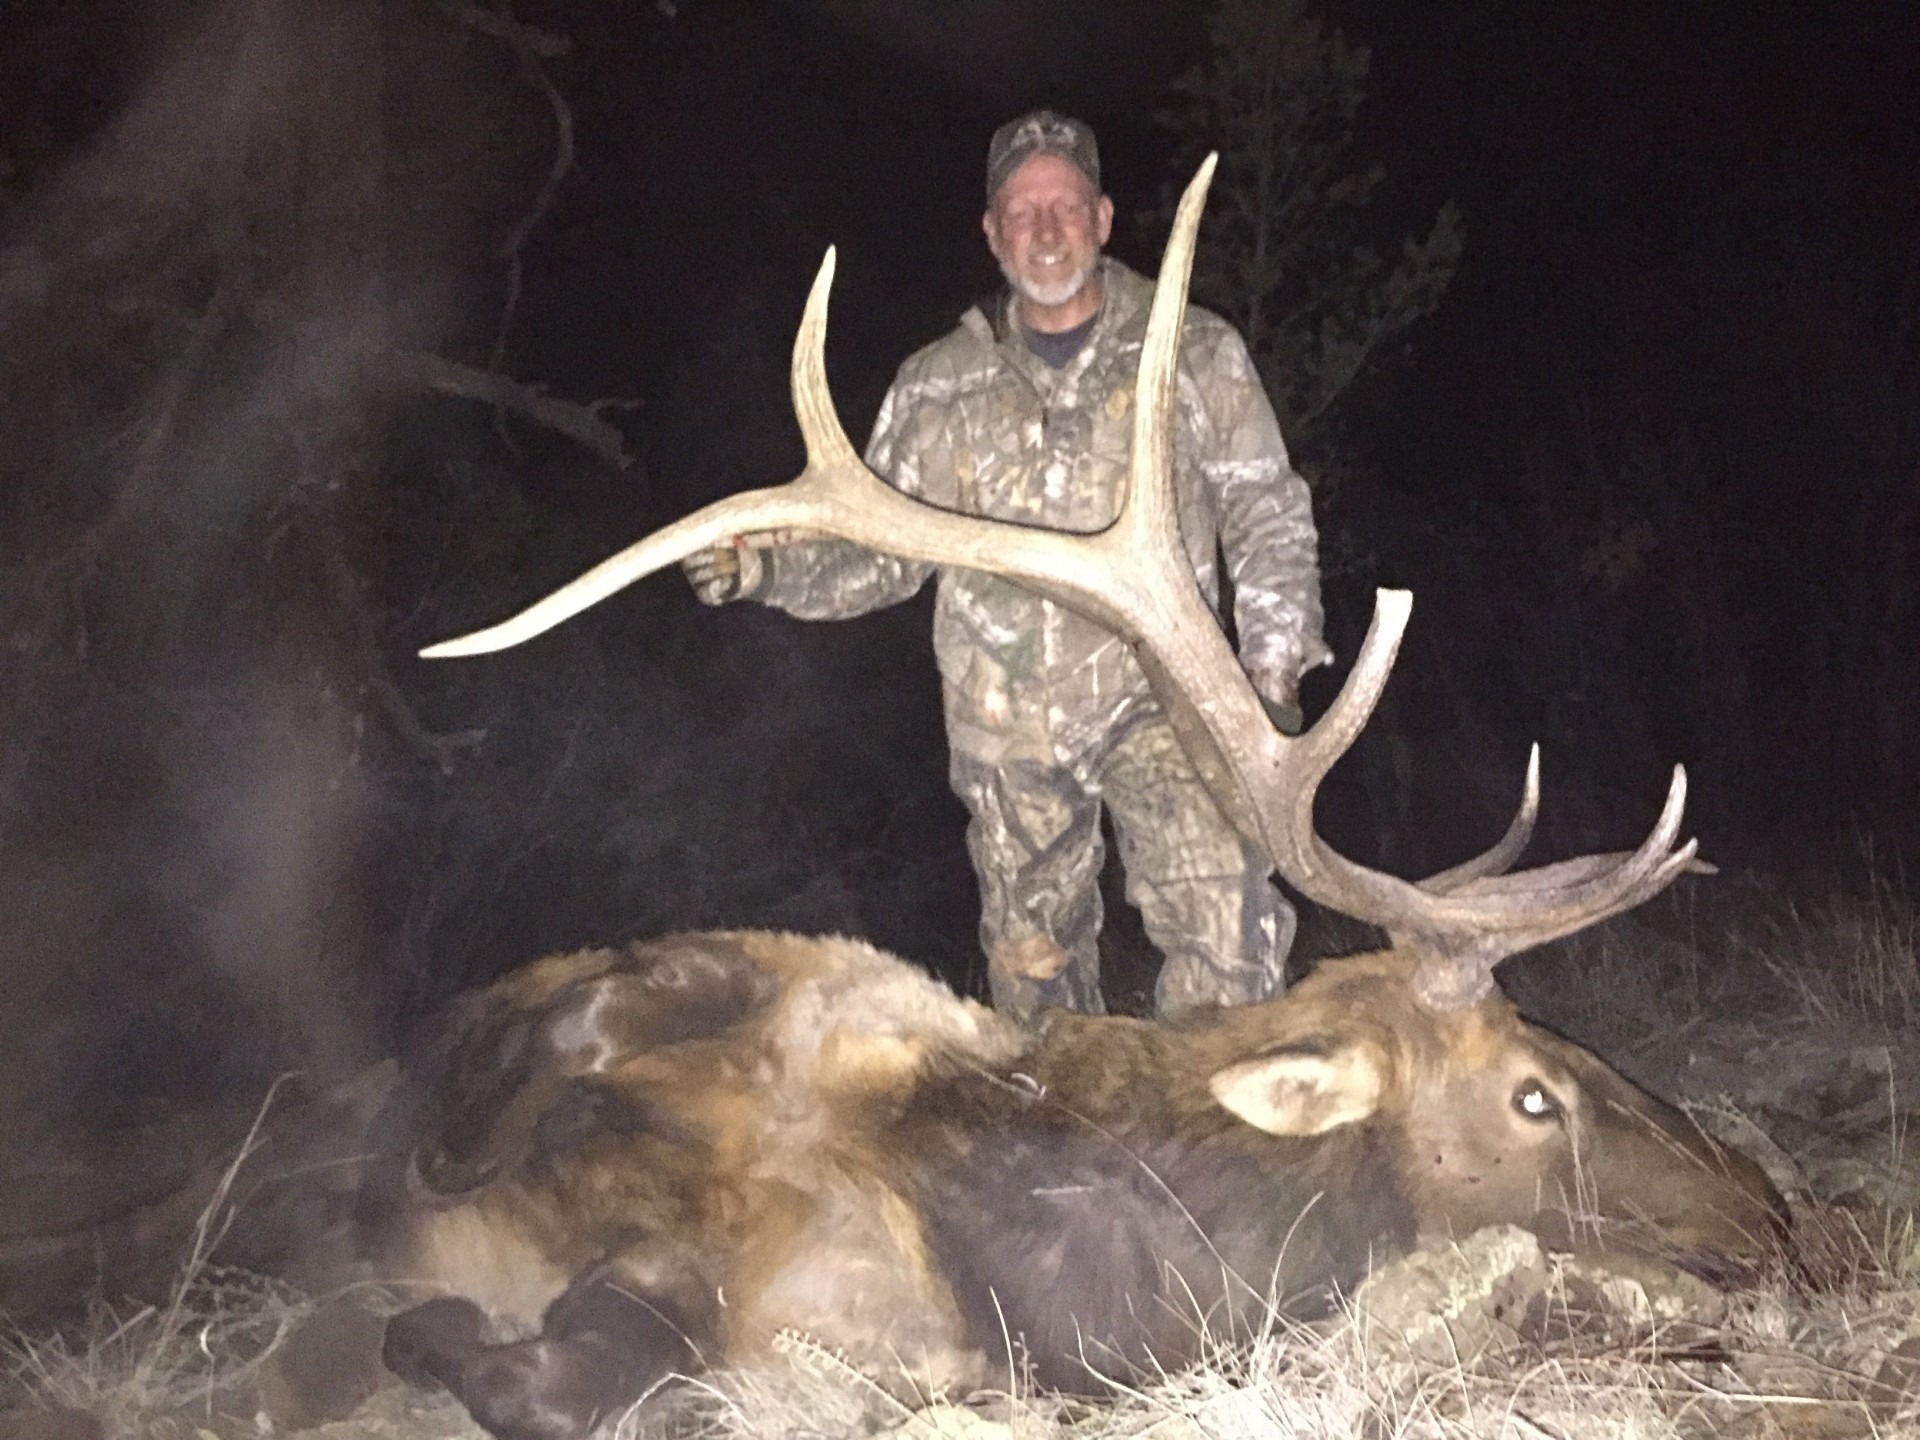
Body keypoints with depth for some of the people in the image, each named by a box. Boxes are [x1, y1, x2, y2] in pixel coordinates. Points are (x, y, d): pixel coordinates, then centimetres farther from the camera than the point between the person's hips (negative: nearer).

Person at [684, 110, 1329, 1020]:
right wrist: (768, 567, -8)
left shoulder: (1195, 355, 2)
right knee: (1033, 956, 14)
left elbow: (1267, 515, 5)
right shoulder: (939, 387, 7)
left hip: (1162, 701, -2)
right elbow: (883, 551, 9)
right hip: (1008, 724, 3)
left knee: (1225, 933, -18)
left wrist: (1273, 660, -7)